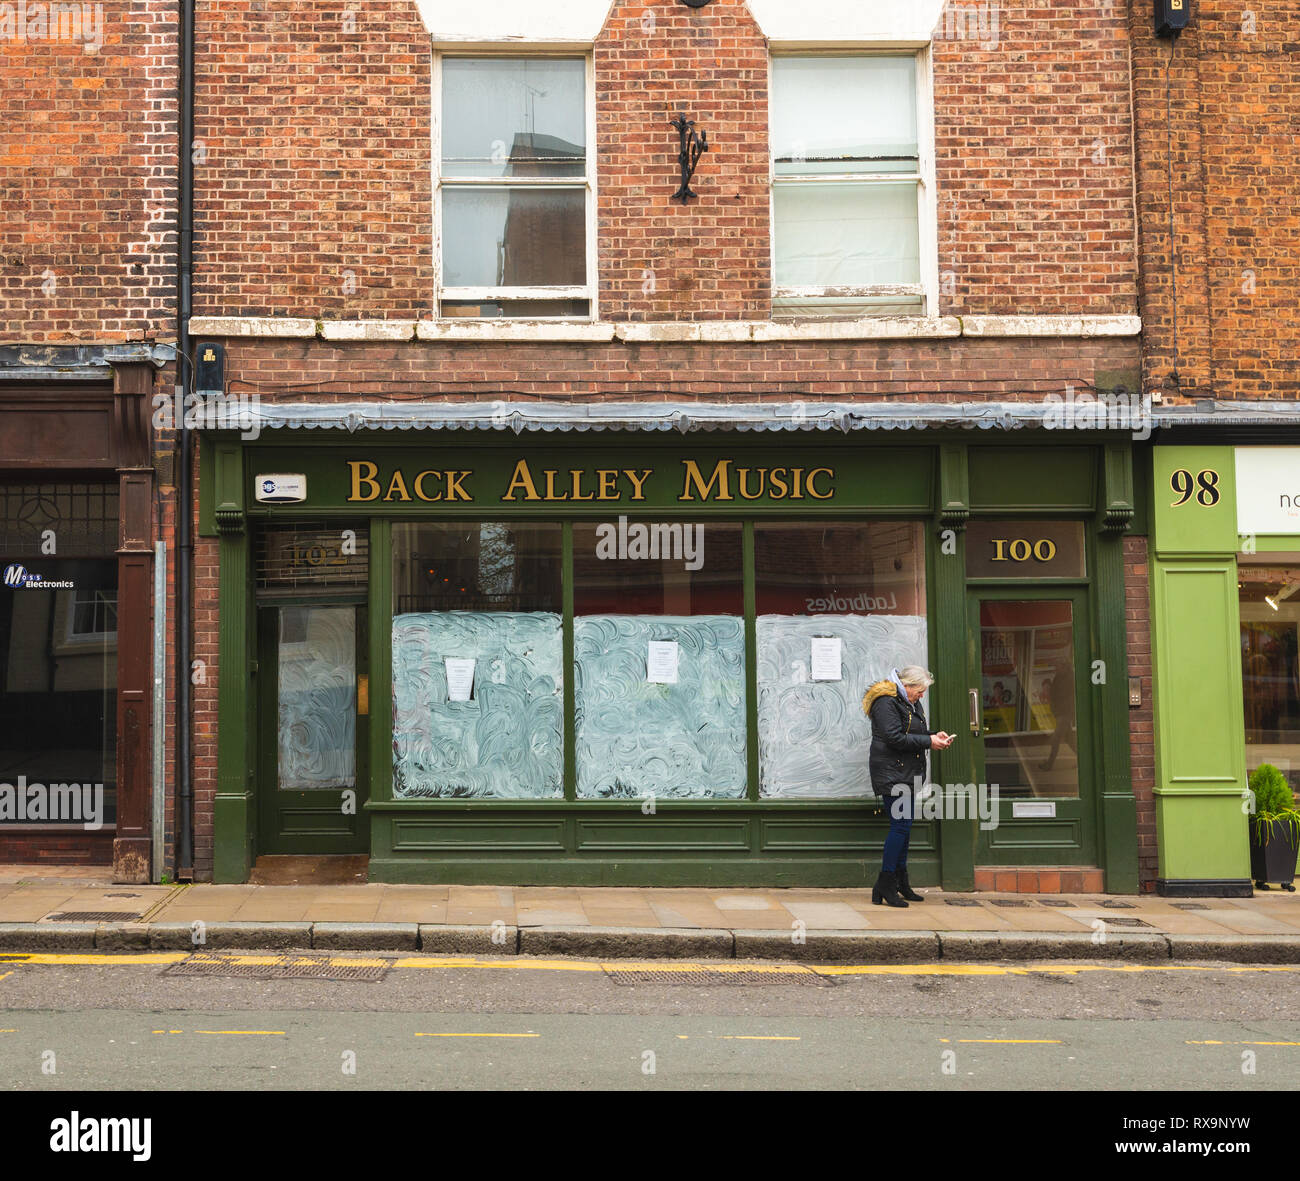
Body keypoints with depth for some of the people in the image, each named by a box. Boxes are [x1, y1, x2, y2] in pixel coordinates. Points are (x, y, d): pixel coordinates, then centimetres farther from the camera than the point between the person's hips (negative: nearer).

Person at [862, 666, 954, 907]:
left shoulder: (911, 703, 18)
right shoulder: (886, 703, -13)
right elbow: (895, 738, -21)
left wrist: (935, 735, 7)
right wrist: (928, 741, -16)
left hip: (906, 774, 10)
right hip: (891, 773, -10)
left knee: (904, 826, 12)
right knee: (901, 825, -12)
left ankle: (901, 883, 19)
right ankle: (885, 885, -7)